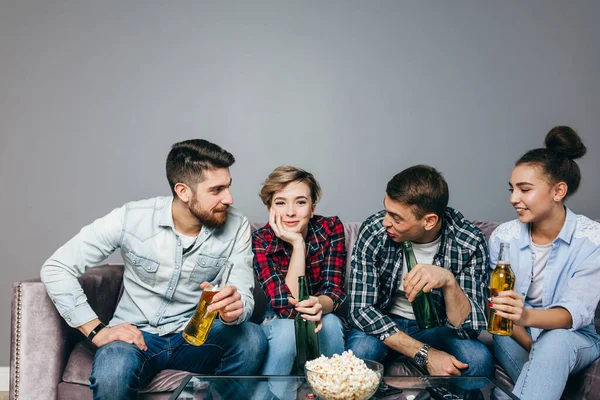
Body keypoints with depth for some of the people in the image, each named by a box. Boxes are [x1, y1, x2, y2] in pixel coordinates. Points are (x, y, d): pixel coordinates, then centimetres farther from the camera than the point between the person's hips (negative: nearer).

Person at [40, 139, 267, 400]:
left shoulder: (236, 227, -9)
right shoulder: (131, 218, -14)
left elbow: (245, 298, -11)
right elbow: (56, 268, -9)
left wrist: (234, 309, -37)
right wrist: (97, 330, -17)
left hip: (195, 336, 2)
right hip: (136, 336, -2)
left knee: (252, 338, -28)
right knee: (111, 375, -36)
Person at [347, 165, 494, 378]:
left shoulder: (470, 243, -18)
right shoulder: (374, 231, -20)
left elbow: (470, 328, -20)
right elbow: (361, 309, -18)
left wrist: (449, 282, -40)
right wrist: (425, 354, -27)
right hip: (384, 326, 0)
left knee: (478, 359, -30)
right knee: (361, 349, -33)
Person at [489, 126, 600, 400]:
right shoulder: (503, 236, -5)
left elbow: (576, 312, -23)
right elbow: (498, 303, -5)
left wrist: (527, 316, -44)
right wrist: (531, 346, -21)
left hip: (574, 340, -1)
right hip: (516, 337, 2)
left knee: (555, 341, -36)